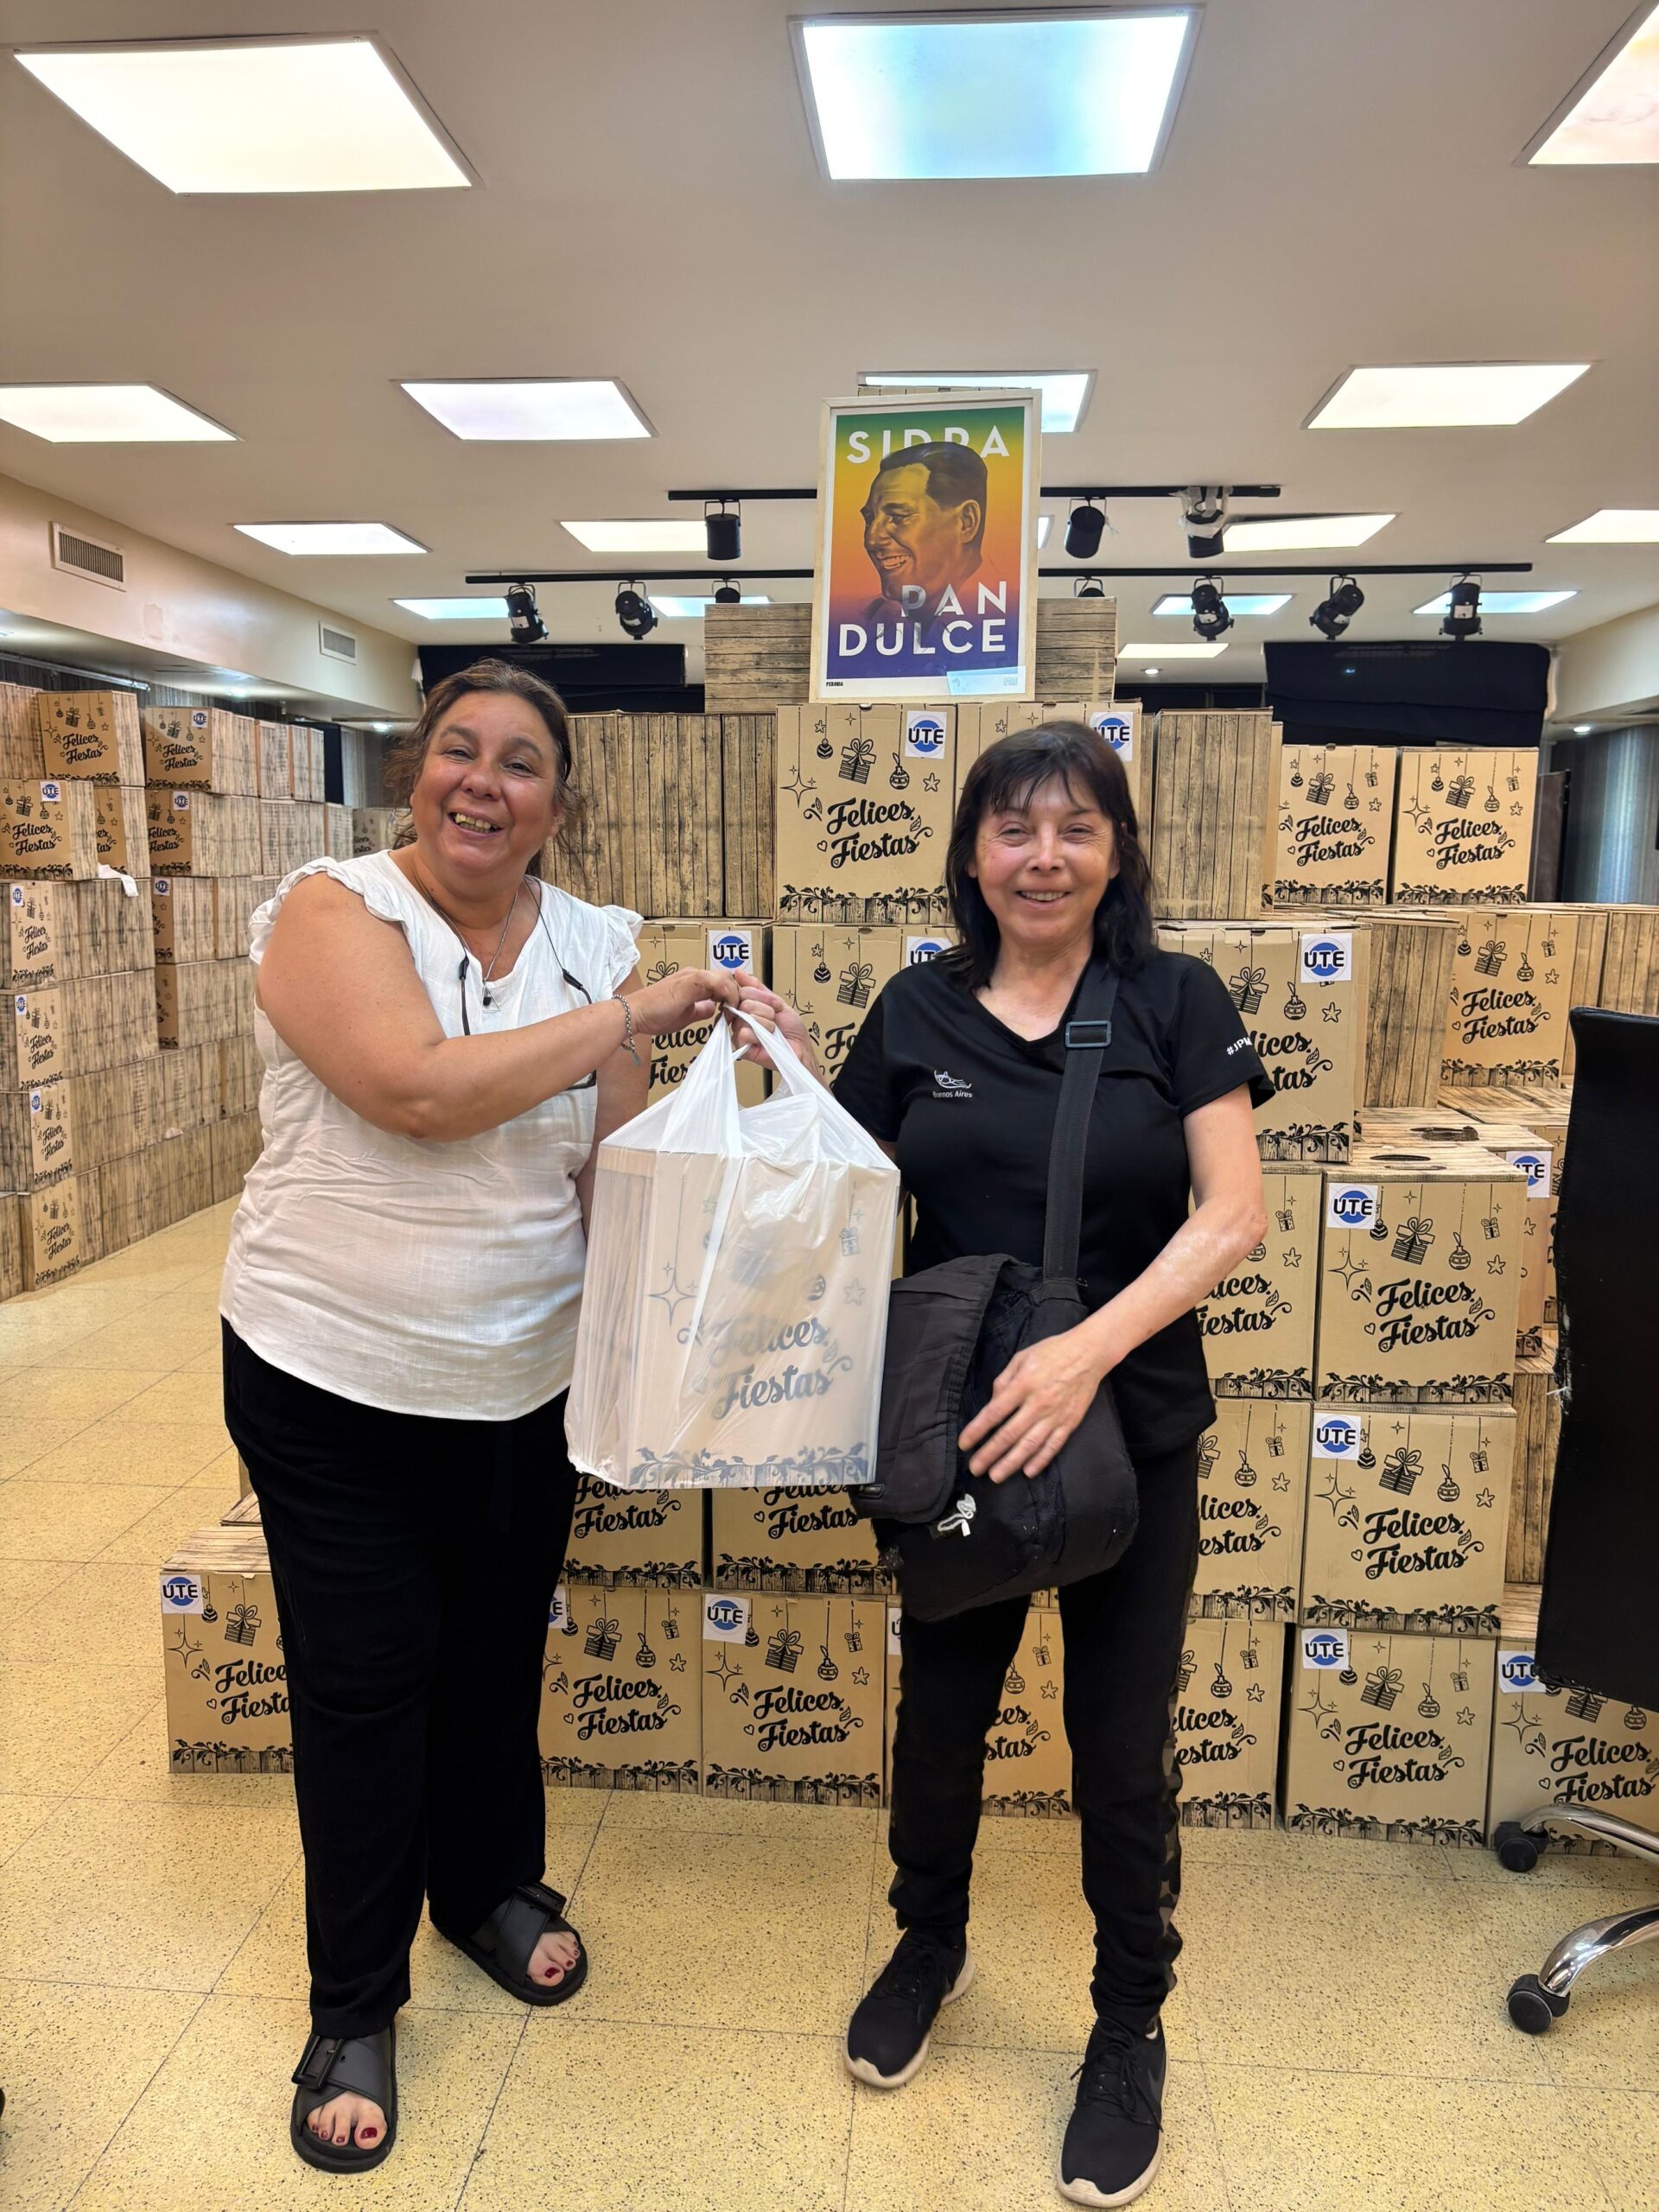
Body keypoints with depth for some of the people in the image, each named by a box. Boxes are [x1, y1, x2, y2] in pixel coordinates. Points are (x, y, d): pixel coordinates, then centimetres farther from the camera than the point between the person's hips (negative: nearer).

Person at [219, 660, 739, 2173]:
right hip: (332, 1380, -3)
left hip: (526, 1381, 4)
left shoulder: (596, 944, -1)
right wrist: (631, 1013, -25)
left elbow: (610, 1165, 0)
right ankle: (354, 2006, 32)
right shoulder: (332, 909, -13)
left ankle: (492, 1887, 47)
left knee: (499, 1659, 20)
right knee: (363, 1684, 9)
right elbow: (420, 1089, -29)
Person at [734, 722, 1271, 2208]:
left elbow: (1231, 1216, -13)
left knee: (1122, 1738, 11)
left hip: (1133, 1429, -2)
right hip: (949, 1429, 2)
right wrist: (793, 1076, -11)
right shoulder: (918, 1009, -1)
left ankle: (1132, 2028, 38)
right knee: (942, 1701, 19)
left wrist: (1087, 1349, -25)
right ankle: (930, 1945, 48)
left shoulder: (1176, 1001, -6)